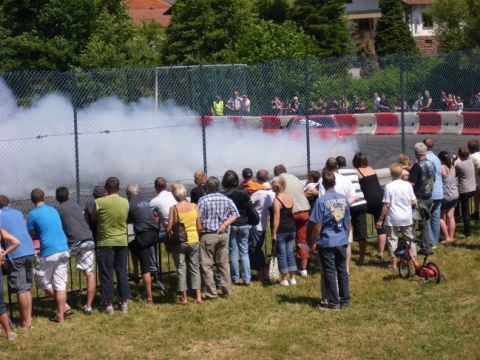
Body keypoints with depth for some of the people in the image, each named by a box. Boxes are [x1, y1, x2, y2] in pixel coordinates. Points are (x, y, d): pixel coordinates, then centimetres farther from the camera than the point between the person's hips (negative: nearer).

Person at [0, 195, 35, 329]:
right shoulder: (18, 213, 18)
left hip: (16, 254, -5)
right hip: (30, 251, 5)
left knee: (21, 289, -1)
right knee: (27, 287, 14)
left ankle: (25, 322, 2)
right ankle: (28, 317, 15)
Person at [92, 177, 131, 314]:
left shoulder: (99, 202, -12)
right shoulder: (125, 202, -2)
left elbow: (94, 219, 4)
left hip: (105, 242, -3)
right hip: (122, 241, 3)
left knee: (106, 274, 4)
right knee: (122, 273, 11)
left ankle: (108, 304, 4)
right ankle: (124, 302, 13)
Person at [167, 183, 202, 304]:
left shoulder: (174, 209, -11)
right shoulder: (194, 206, -5)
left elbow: (169, 228, -11)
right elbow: (199, 227, -3)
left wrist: (169, 235, 10)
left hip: (180, 242, -2)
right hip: (194, 240, 2)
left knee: (181, 268, 7)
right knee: (195, 268, 12)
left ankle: (184, 297, 8)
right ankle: (198, 296, 9)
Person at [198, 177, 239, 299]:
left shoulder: (203, 200, -10)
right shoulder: (226, 199, 4)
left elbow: (200, 220, -10)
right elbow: (235, 214, -1)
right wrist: (225, 224, -4)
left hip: (208, 235, -5)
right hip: (223, 234, 5)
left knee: (206, 264, 3)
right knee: (224, 263, 11)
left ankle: (211, 292, 3)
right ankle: (227, 291, 14)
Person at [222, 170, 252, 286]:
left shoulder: (223, 195, -11)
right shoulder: (243, 193, -5)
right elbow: (250, 209, 1)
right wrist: (249, 224, 12)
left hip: (230, 225, -2)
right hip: (244, 225, 2)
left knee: (233, 253, 6)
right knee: (244, 252, 8)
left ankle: (235, 278, 9)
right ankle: (247, 278, 5)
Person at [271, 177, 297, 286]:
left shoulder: (277, 200, -13)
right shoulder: (290, 197, 7)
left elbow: (276, 218, -17)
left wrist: (274, 233, -15)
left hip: (281, 230, -7)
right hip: (291, 228, 7)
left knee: (281, 254, 1)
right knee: (290, 253, 12)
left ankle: (284, 279, 5)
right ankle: (292, 278, 14)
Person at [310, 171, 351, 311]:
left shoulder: (321, 201, -14)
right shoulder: (344, 199, 2)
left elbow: (317, 225, -11)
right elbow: (348, 222, 10)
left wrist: (316, 241, 0)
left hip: (327, 242, -5)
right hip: (342, 242, 5)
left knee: (330, 273, 3)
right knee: (342, 271, 13)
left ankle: (333, 302, 7)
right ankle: (345, 300, 19)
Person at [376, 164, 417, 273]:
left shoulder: (389, 186, -12)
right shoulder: (408, 185, -3)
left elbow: (386, 205, -12)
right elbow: (413, 202, 1)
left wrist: (380, 219, -4)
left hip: (393, 219, -3)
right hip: (407, 218, 3)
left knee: (393, 239, 7)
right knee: (410, 239, 14)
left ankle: (394, 264, 8)